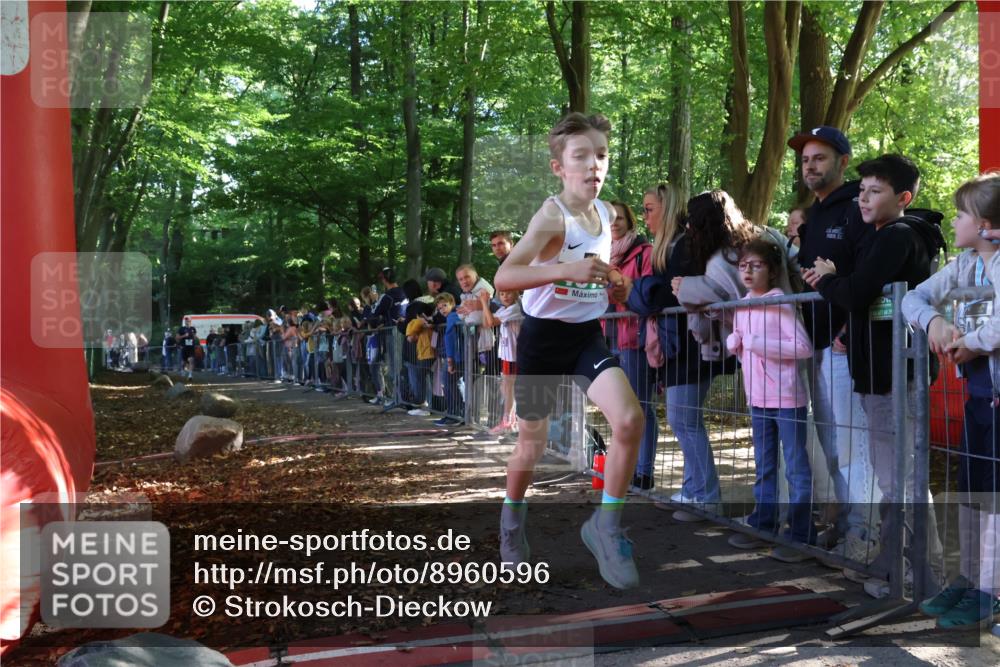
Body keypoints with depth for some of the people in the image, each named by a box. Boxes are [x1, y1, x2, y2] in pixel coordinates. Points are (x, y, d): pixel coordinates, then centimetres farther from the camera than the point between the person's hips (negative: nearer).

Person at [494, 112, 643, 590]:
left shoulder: (606, 213, 3)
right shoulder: (552, 215, -19)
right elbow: (503, 276, -32)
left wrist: (612, 284, 6)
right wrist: (568, 270, -42)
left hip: (588, 335, 5)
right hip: (543, 336, -5)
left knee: (630, 419, -19)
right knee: (532, 442, 10)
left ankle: (606, 525, -1)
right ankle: (512, 521, 40)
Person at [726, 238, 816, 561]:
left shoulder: (780, 303, -12)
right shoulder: (742, 306, 9)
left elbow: (804, 347, -18)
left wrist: (759, 343, -20)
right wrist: (734, 343, -1)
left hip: (786, 397, -8)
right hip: (758, 397, 8)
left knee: (796, 468, -2)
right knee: (764, 467, 16)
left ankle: (801, 535, 2)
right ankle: (763, 525, 26)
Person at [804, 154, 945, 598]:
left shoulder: (895, 237, -13)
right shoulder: (889, 237, 18)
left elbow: (855, 295, -23)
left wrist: (825, 280, -5)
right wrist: (832, 279, 3)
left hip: (892, 373, -11)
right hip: (884, 370, 11)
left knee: (900, 480, -6)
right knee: (892, 475, 17)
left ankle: (923, 578, 0)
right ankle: (891, 566, 27)